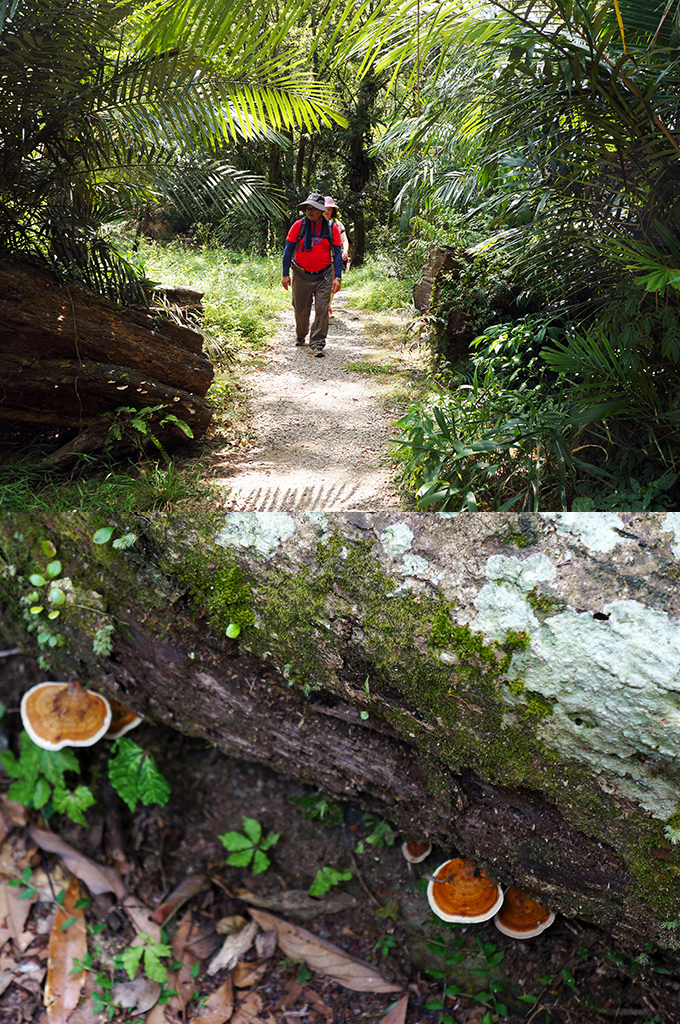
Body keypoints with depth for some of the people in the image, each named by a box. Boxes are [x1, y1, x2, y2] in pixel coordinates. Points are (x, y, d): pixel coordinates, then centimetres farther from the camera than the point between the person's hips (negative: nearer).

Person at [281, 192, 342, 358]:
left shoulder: (332, 228, -1)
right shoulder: (299, 225, -2)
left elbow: (337, 253, 2)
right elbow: (288, 250, 2)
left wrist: (337, 277, -6)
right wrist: (285, 274, -2)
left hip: (323, 276, 0)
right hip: (301, 276, 1)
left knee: (322, 310, -7)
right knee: (301, 310, 10)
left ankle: (317, 344, -1)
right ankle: (300, 336, 35)